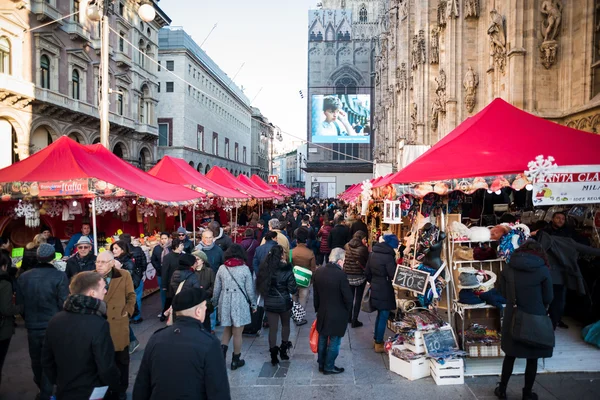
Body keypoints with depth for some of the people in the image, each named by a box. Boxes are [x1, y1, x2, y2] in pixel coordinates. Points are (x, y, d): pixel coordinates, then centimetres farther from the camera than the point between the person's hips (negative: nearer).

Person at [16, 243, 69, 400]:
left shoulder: (23, 277, -2)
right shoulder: (60, 276, -17)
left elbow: (19, 304, 4)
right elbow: (64, 304, -16)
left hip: (32, 327, 5)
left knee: (36, 360, 23)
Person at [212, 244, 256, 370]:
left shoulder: (222, 268, 0)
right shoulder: (245, 268, -8)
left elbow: (216, 288, 5)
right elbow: (249, 289, -4)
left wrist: (214, 302, 17)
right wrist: (253, 304, 7)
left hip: (225, 302, 3)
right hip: (240, 303, -3)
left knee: (227, 329, 22)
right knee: (237, 333, 9)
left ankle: (222, 352, 5)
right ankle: (235, 360, 19)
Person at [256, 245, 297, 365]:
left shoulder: (265, 269, -7)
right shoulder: (287, 271, -16)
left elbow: (260, 285, 0)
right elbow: (292, 290, -14)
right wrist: (296, 289, 5)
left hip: (269, 303, 2)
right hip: (284, 303, -2)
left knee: (272, 328, 9)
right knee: (285, 325, 21)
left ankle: (274, 356, 14)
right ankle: (283, 350, 30)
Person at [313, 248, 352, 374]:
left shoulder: (318, 272, -5)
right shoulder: (340, 275, -24)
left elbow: (315, 294, 4)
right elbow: (348, 297, -18)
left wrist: (318, 309, 15)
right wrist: (347, 311, 0)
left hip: (322, 313, 6)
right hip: (337, 315, -6)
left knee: (322, 340, 19)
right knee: (334, 342, 11)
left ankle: (321, 364, 33)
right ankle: (329, 367, 22)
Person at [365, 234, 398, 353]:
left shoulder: (373, 254, 4)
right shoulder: (388, 257, -20)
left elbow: (367, 272, 10)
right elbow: (393, 275, -21)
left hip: (375, 289, 8)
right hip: (385, 291, -8)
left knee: (380, 314, 21)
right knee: (383, 317, 4)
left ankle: (376, 339, 32)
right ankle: (379, 344, 12)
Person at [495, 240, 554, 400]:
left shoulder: (508, 267, -4)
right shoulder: (543, 270, -11)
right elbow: (548, 298, -1)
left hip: (512, 318, 2)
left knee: (510, 355, 17)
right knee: (532, 358, 13)